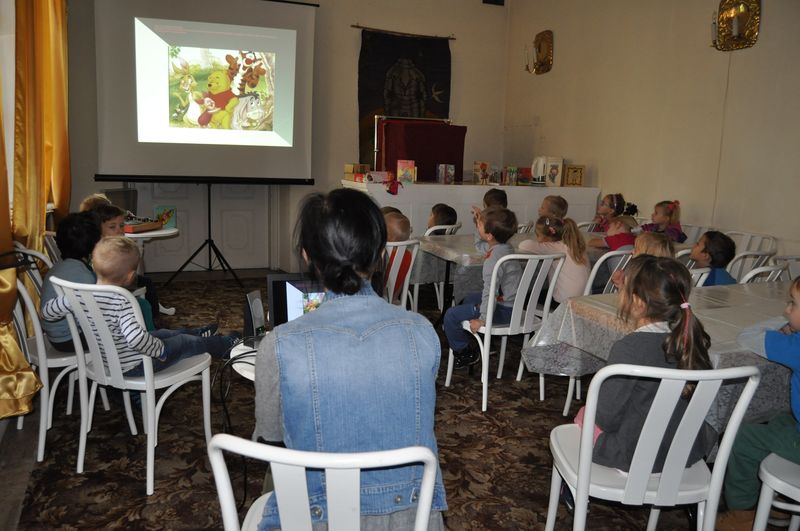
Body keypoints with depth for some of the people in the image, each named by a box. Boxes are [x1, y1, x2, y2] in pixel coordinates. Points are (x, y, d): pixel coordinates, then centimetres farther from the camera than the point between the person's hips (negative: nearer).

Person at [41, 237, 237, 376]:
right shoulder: (122, 302, -34)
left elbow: (47, 310, -1)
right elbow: (136, 338, -46)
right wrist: (160, 349, -30)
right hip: (133, 366, -7)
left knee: (164, 333, 28)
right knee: (184, 342, 15)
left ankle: (198, 333, 56)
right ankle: (224, 345, 41)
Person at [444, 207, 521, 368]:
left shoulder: (493, 259, -30)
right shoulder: (506, 247, 0)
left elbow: (490, 291, -34)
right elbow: (481, 246, 23)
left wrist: (482, 319, -27)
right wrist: (480, 222, 14)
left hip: (502, 309, -11)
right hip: (511, 302, 11)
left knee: (451, 315, -10)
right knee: (468, 299, 33)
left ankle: (464, 353, 10)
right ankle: (469, 341, 42)